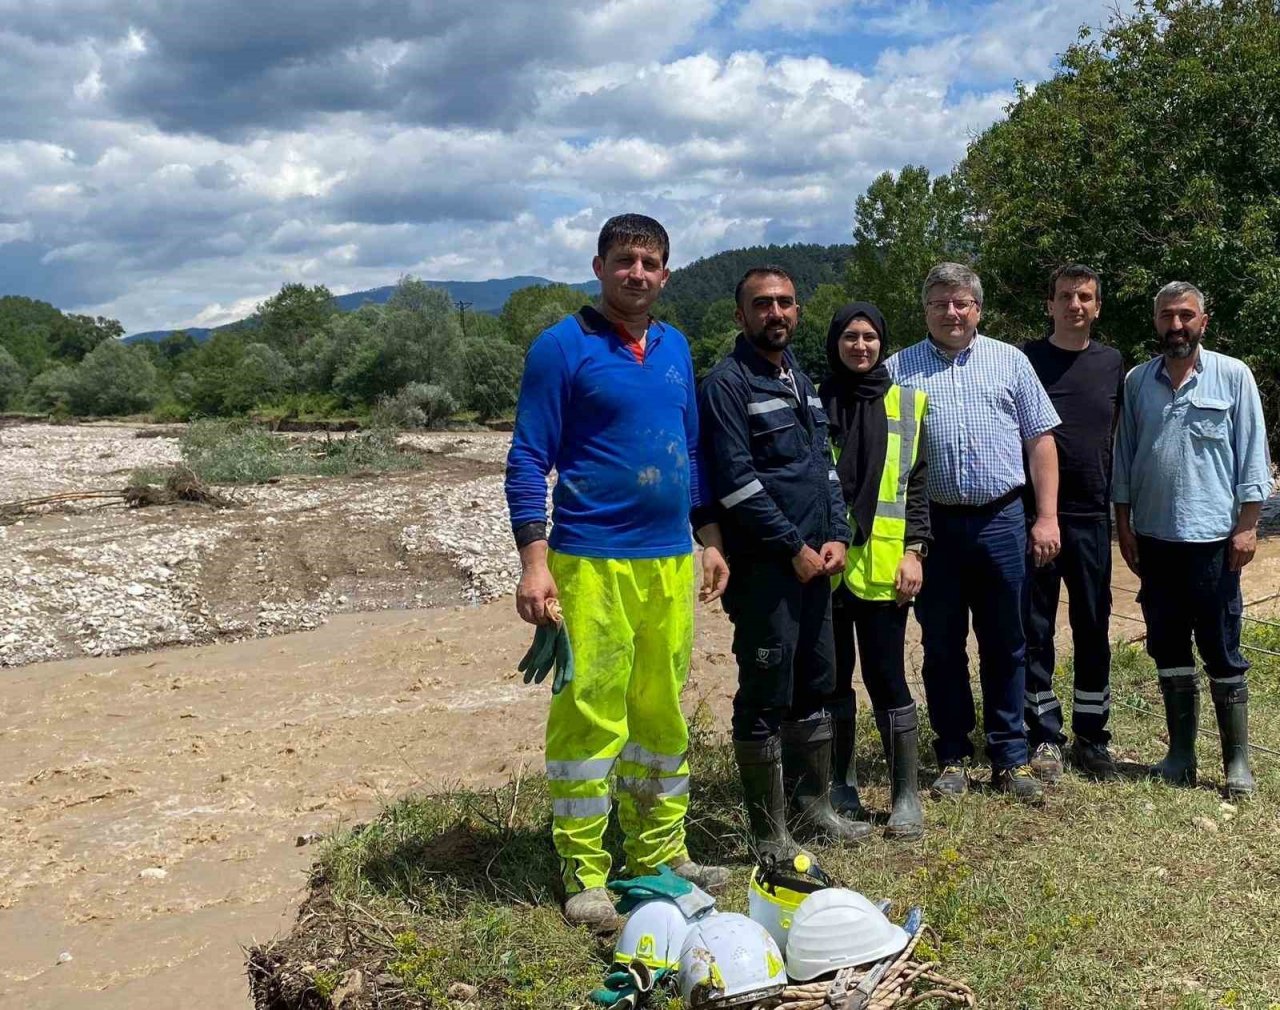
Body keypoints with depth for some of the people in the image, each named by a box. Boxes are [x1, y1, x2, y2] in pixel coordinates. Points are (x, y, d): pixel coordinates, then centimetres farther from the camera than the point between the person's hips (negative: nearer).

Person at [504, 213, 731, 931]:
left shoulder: (675, 348, 14)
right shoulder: (563, 347, -4)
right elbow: (528, 460, -7)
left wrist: (709, 540, 17)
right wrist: (535, 561, -15)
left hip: (672, 562, 6)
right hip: (592, 563, -6)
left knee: (662, 712, 12)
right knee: (589, 714, -3)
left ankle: (660, 853, 25)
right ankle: (585, 876, 8)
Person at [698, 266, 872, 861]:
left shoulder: (801, 381, 17)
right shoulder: (726, 384, -9)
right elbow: (736, 481, -17)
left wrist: (836, 537, 3)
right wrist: (795, 548, -15)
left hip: (814, 563, 8)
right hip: (763, 567, -8)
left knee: (815, 688, 16)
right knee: (765, 701, -1)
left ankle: (814, 808, 29)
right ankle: (770, 835, 9)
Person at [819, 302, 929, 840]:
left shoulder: (907, 404, 7)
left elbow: (917, 483, 6)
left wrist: (914, 551, -3)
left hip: (881, 565, -1)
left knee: (886, 676, -2)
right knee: (834, 676, 9)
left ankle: (905, 794, 9)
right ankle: (841, 784, 24)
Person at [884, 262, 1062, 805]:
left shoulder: (1010, 361, 9)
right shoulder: (898, 369, 6)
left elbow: (1040, 439, 8)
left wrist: (1047, 517, 0)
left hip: (1000, 521, 1)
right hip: (933, 525, 0)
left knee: (1005, 647, 8)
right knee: (942, 647, 8)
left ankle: (1010, 758, 19)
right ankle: (953, 756, 20)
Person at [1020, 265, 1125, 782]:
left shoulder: (1112, 363, 8)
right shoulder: (1025, 360, -1)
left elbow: (1116, 436, 17)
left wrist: (1120, 508, 13)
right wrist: (1030, 514, -4)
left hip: (1092, 516, 3)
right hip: (1033, 515, -3)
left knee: (1094, 629, 9)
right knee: (1035, 630, 2)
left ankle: (1091, 736, 21)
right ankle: (1045, 738, 13)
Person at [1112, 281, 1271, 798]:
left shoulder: (1233, 376, 0)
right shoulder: (1137, 381, 8)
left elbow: (1252, 454, -1)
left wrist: (1247, 524, -7)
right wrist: (1124, 525, 7)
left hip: (1213, 537, -3)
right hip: (1155, 537, 4)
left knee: (1223, 653, 1)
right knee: (1168, 649, 10)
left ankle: (1237, 761, 10)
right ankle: (1181, 752, 20)